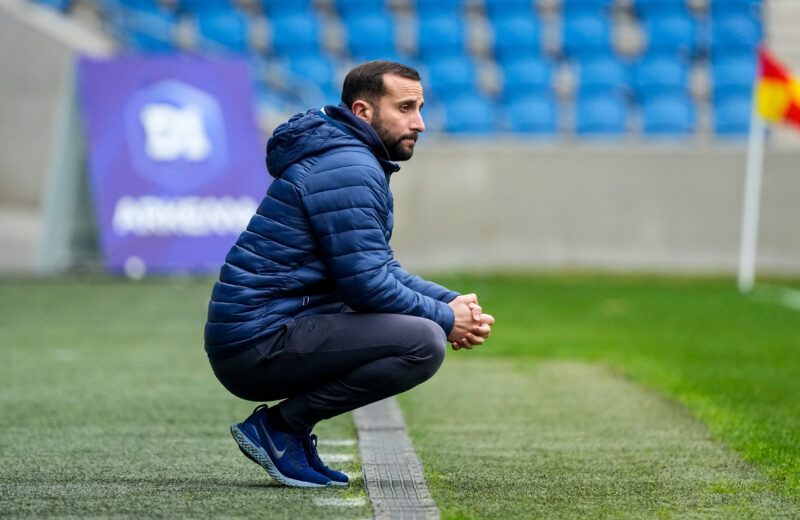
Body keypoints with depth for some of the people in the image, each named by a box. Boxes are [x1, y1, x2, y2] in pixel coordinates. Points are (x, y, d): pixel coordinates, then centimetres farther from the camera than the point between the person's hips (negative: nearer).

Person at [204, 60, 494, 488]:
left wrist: (453, 303, 10)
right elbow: (366, 284, -18)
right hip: (259, 345, -11)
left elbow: (381, 269, 26)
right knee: (425, 342, -22)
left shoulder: (359, 163, 21)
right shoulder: (347, 168, -13)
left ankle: (287, 425, 11)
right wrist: (446, 319, -5)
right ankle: (280, 425, -10)